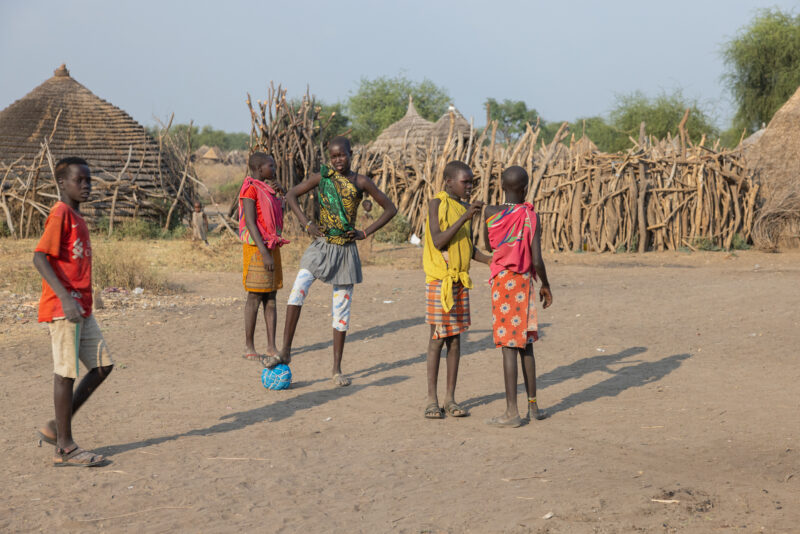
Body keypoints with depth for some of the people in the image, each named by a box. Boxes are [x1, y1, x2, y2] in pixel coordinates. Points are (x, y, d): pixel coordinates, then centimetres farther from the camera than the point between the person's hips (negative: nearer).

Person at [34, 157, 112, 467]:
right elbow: (39, 257, -21)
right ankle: (65, 447, 3)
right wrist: (66, 298, -28)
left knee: (102, 365, 8)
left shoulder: (77, 218, 16)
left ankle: (56, 428, 16)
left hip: (81, 308, 9)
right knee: (66, 372, -4)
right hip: (62, 307, -9)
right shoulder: (60, 215, -11)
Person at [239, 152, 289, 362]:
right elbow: (250, 223, -18)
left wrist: (280, 193, 5)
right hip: (256, 249, -8)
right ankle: (249, 348, 2)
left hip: (272, 248, 8)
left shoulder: (268, 189, 15)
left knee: (271, 298, 7)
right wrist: (264, 254, -23)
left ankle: (272, 347, 9)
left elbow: (280, 216, 19)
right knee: (255, 298, -4)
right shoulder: (250, 190, -12)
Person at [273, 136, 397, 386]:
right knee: (298, 288, -23)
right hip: (321, 244, 0)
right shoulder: (321, 177, 1)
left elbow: (390, 209, 3)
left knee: (342, 308, 4)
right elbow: (291, 195, 8)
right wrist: (307, 224, -3)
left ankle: (337, 369, 12)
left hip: (346, 249, 0)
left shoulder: (360, 182, -2)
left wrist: (366, 232, -4)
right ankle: (285, 351, -17)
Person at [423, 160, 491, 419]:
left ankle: (450, 398, 12)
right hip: (438, 281, -6)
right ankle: (432, 400, 6)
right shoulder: (436, 204, -8)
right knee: (437, 337, -2)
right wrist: (465, 218, -25)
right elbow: (438, 241, -19)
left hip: (460, 281, 6)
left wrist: (490, 260, 0)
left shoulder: (465, 208, 10)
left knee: (455, 337, 7)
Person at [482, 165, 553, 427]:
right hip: (524, 281, 1)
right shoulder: (531, 217, -8)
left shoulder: (490, 212, -6)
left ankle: (512, 411, -5)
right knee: (525, 345, 13)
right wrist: (546, 285, 6)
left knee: (509, 346, -3)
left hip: (501, 281, -1)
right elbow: (537, 261, -11)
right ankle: (533, 406, 20)